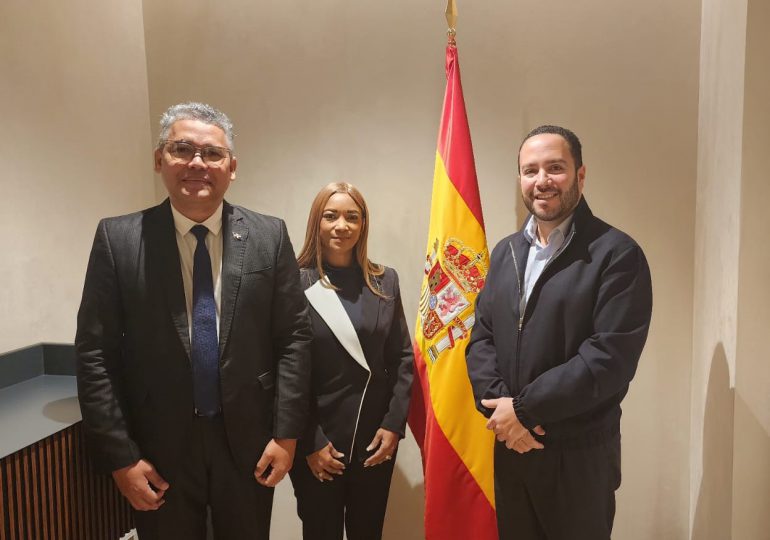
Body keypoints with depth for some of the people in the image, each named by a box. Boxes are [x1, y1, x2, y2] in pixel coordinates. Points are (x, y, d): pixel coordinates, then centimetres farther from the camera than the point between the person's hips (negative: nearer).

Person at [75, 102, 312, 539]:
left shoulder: (269, 236, -4)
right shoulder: (118, 239, -6)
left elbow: (295, 337, -3)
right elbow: (95, 354, -5)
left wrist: (287, 434, -6)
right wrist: (121, 456, -7)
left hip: (248, 441, 1)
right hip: (159, 447, 0)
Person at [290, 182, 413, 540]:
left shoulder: (384, 281, 3)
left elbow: (403, 357, 5)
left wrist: (394, 424, -2)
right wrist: (310, 442, -9)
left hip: (377, 438, 3)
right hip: (317, 445, -3)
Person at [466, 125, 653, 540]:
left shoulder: (618, 254, -11)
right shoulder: (505, 252, 7)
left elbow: (611, 356, -19)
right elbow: (480, 337, 4)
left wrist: (523, 408, -17)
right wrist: (499, 406, -12)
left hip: (580, 455, -5)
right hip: (510, 448, 5)